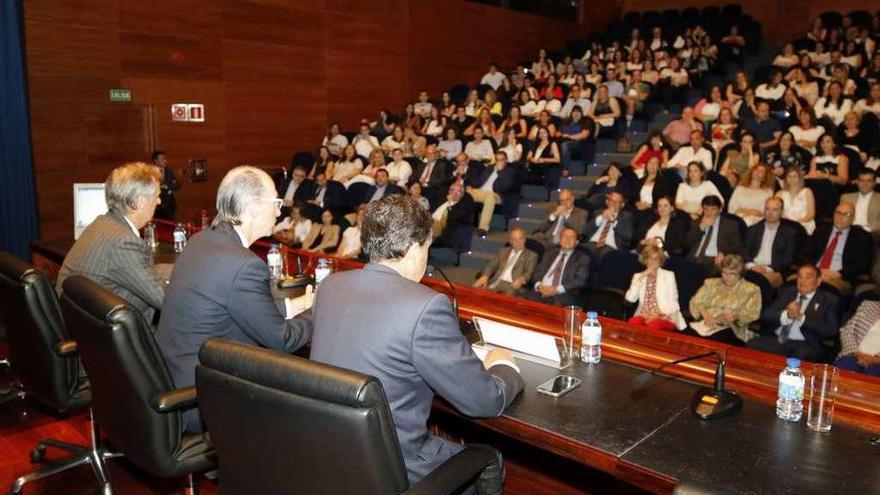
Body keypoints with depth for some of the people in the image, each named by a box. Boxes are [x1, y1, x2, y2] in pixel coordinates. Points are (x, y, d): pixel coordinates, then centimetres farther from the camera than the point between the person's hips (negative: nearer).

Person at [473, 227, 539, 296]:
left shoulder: (531, 255, 13)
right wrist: (484, 277, -5)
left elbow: (529, 274, -2)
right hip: (494, 283, 4)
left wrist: (520, 280, -25)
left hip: (512, 285, -4)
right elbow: (491, 266, 17)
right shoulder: (503, 251, 27)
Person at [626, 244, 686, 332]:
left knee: (653, 326, -38)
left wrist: (659, 315, -14)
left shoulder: (668, 275, 12)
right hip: (644, 316, 2)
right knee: (633, 322, -34)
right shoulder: (638, 276, 18)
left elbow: (673, 302, 3)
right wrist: (641, 278, -3)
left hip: (664, 317, -2)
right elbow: (630, 298, 2)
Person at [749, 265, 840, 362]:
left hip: (806, 345, -3)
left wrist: (801, 317, -15)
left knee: (800, 357, -38)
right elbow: (765, 316, 7)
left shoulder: (829, 300, 8)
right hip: (777, 340, 3)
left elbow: (831, 330, -7)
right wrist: (786, 315, -12)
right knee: (752, 346, -26)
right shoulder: (786, 292, 17)